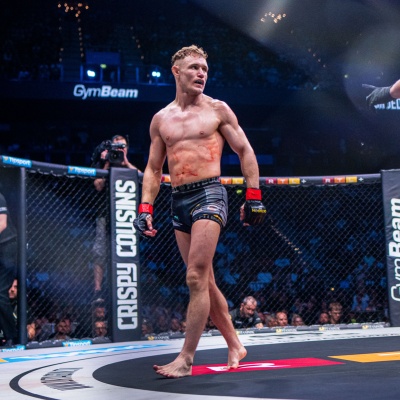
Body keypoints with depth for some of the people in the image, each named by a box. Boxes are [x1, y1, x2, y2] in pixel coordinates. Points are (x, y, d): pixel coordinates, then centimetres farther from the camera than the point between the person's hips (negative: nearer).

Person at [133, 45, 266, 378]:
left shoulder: (217, 109, 4)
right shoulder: (161, 119, 14)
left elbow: (245, 151, 5)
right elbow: (153, 169, 16)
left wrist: (254, 197, -1)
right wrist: (145, 208, 5)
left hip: (209, 194, -5)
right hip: (178, 201, 5)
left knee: (196, 278, -13)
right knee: (205, 281, 9)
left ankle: (186, 358, -10)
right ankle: (235, 346, 23)